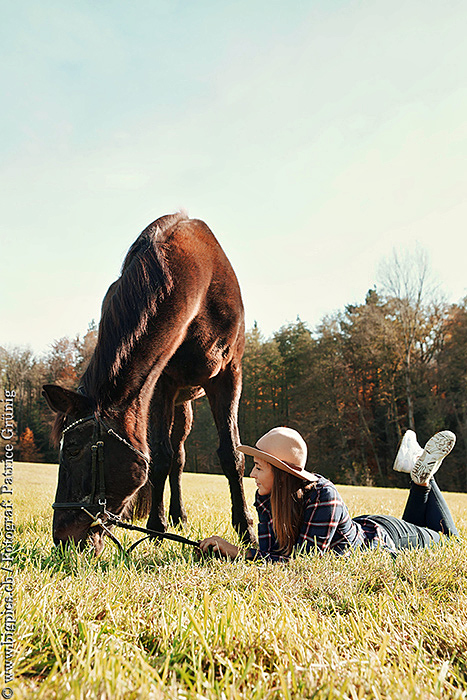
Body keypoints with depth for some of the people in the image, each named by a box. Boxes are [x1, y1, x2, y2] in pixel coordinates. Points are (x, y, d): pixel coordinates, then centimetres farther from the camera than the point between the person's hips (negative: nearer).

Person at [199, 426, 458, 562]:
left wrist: (238, 551, -49)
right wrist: (224, 549, -40)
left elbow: (306, 557, -45)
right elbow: (269, 550, -21)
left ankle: (423, 476, 26)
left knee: (447, 537, 23)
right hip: (356, 528, 6)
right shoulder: (266, 497, -23)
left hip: (383, 536, -5)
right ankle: (414, 467, 34)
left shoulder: (323, 495, -44)